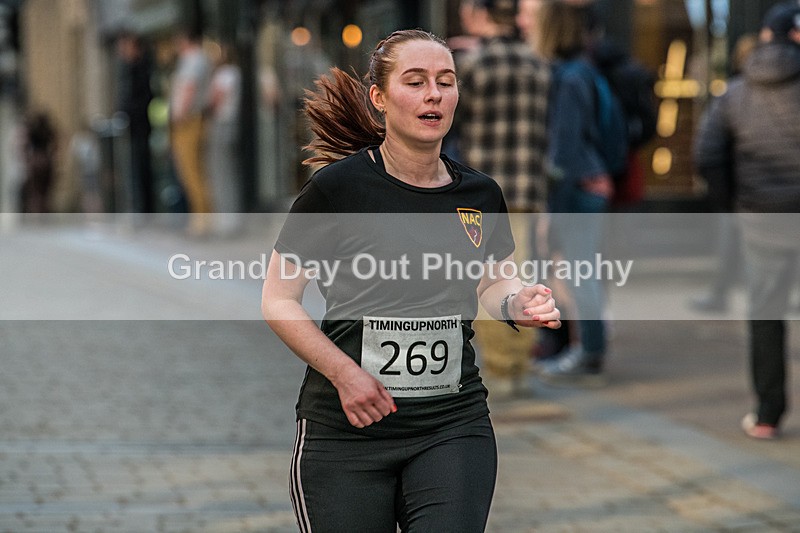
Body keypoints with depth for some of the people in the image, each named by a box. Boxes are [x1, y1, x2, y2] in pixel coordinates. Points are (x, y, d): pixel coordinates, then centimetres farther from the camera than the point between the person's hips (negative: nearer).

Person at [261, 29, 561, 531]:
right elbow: (278, 301, -4)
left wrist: (519, 302, -2)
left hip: (454, 427, 3)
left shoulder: (481, 194, 5)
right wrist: (344, 373, -15)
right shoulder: (338, 186, -8)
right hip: (345, 430, -3)